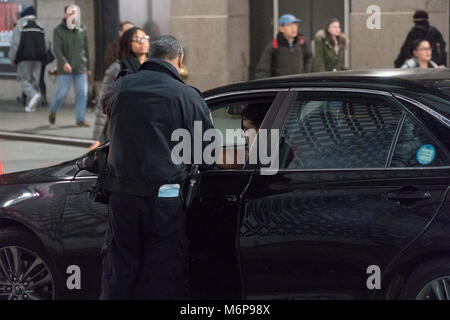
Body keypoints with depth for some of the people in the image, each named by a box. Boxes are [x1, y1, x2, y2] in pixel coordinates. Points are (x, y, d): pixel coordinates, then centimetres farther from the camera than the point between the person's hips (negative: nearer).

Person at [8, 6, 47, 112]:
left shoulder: (19, 26, 0)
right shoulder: (39, 26, 15)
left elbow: (15, 43, -8)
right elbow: (45, 45, 13)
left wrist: (12, 58, 0)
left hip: (25, 57, -5)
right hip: (38, 58, 5)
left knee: (23, 79, -2)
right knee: (34, 80, 7)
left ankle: (33, 94, -28)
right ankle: (31, 105, 2)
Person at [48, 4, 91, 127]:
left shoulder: (82, 30, 10)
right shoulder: (59, 31, -2)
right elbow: (57, 49, -13)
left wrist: (88, 67, 19)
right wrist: (64, 62, -28)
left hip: (81, 69, 3)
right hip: (65, 69, -3)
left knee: (82, 94, -4)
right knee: (61, 93, 0)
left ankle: (80, 119, 2)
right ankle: (53, 111, 27)